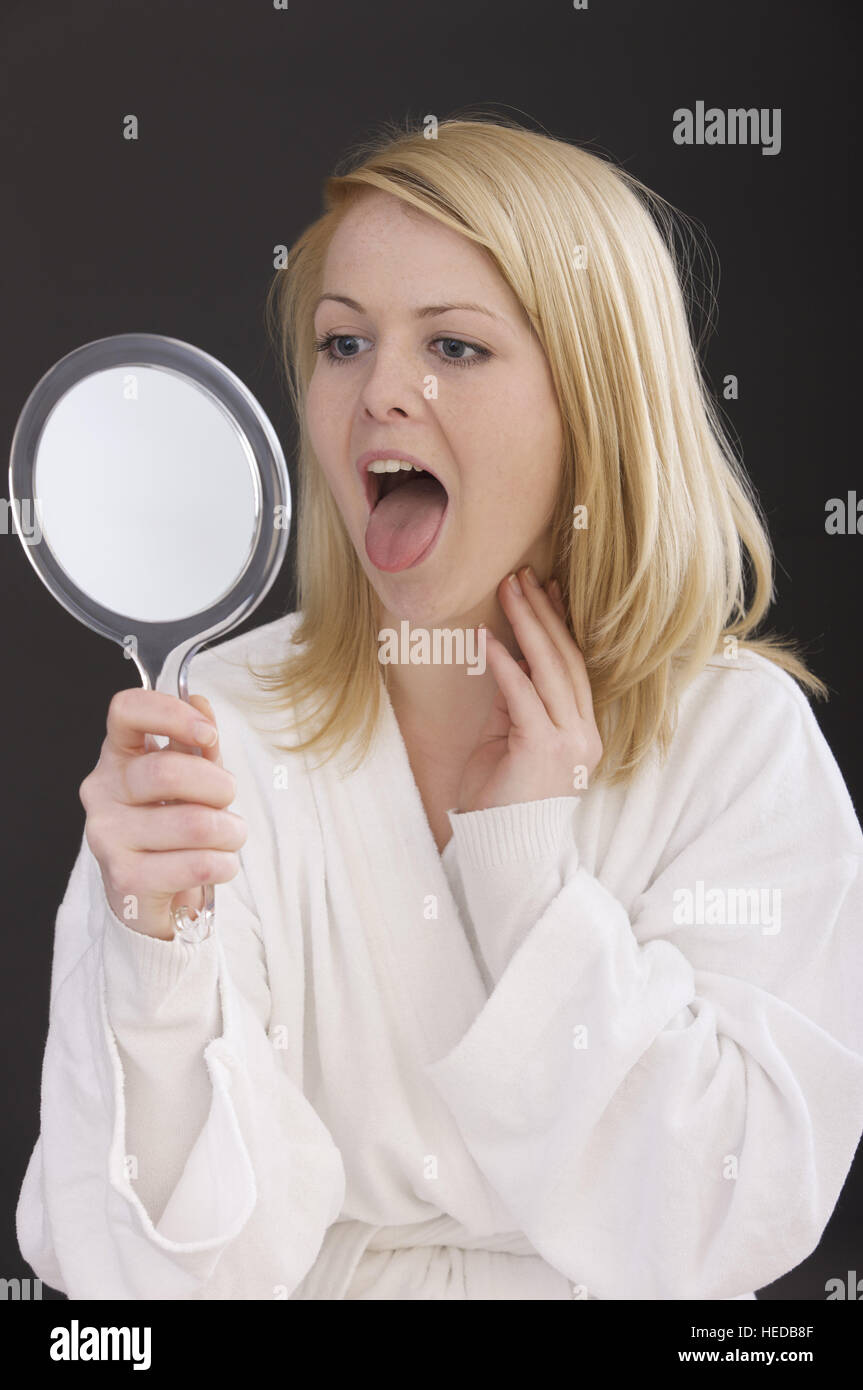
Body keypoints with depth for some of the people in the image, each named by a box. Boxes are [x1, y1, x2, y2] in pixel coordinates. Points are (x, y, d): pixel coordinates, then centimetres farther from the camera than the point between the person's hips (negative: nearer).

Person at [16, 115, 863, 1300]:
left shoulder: (743, 739, -7)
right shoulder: (217, 731, -7)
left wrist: (530, 865, -14)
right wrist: (160, 948, -27)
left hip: (602, 1294, 0)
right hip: (315, 1288, 0)